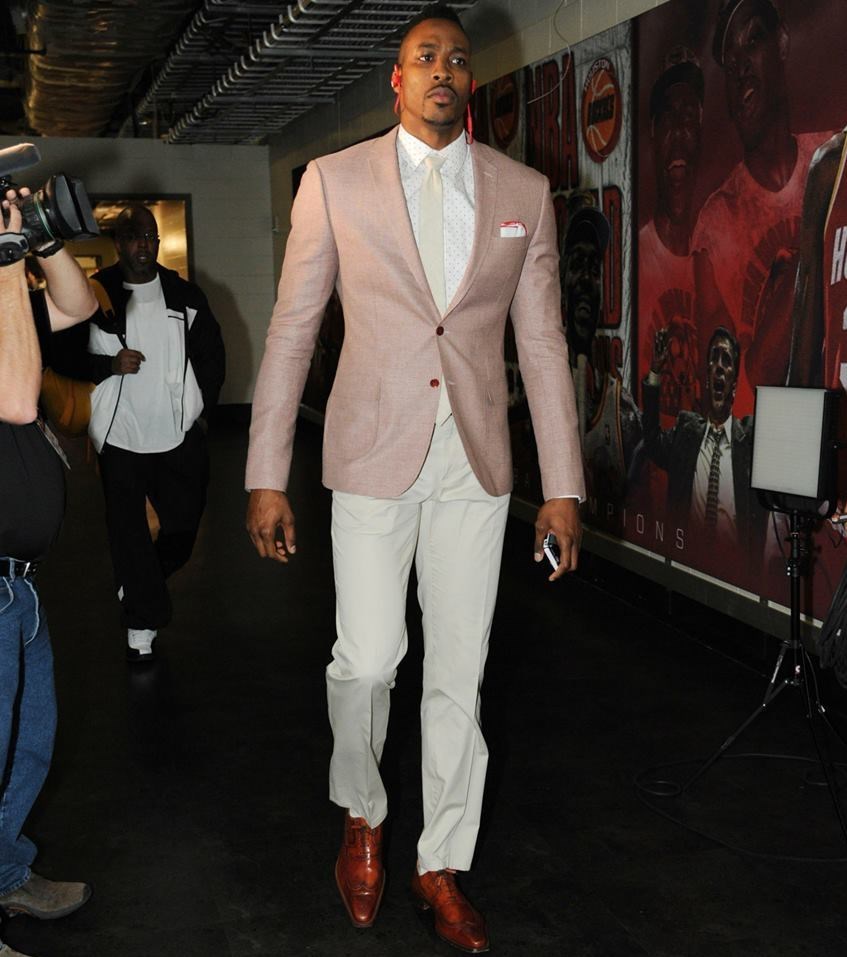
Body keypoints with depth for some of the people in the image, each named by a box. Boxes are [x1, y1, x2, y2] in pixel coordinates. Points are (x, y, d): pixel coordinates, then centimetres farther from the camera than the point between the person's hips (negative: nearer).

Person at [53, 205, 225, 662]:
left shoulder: (185, 295, 6)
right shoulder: (94, 295, -3)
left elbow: (212, 355, 14)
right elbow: (63, 357, 0)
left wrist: (200, 408, 7)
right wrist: (110, 365, -15)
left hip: (179, 435, 3)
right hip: (120, 436, -3)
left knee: (183, 525, 9)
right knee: (128, 532, 1)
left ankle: (138, 586, 39)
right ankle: (141, 623, 14)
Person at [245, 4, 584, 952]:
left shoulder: (523, 192, 6)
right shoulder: (335, 181, 1)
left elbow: (543, 344, 6)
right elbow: (291, 331, 1)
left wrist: (562, 486, 3)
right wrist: (266, 477, -3)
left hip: (475, 460, 2)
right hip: (372, 451, -2)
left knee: (459, 669, 7)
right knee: (368, 658, -4)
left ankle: (442, 864, 24)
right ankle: (361, 816, 28)